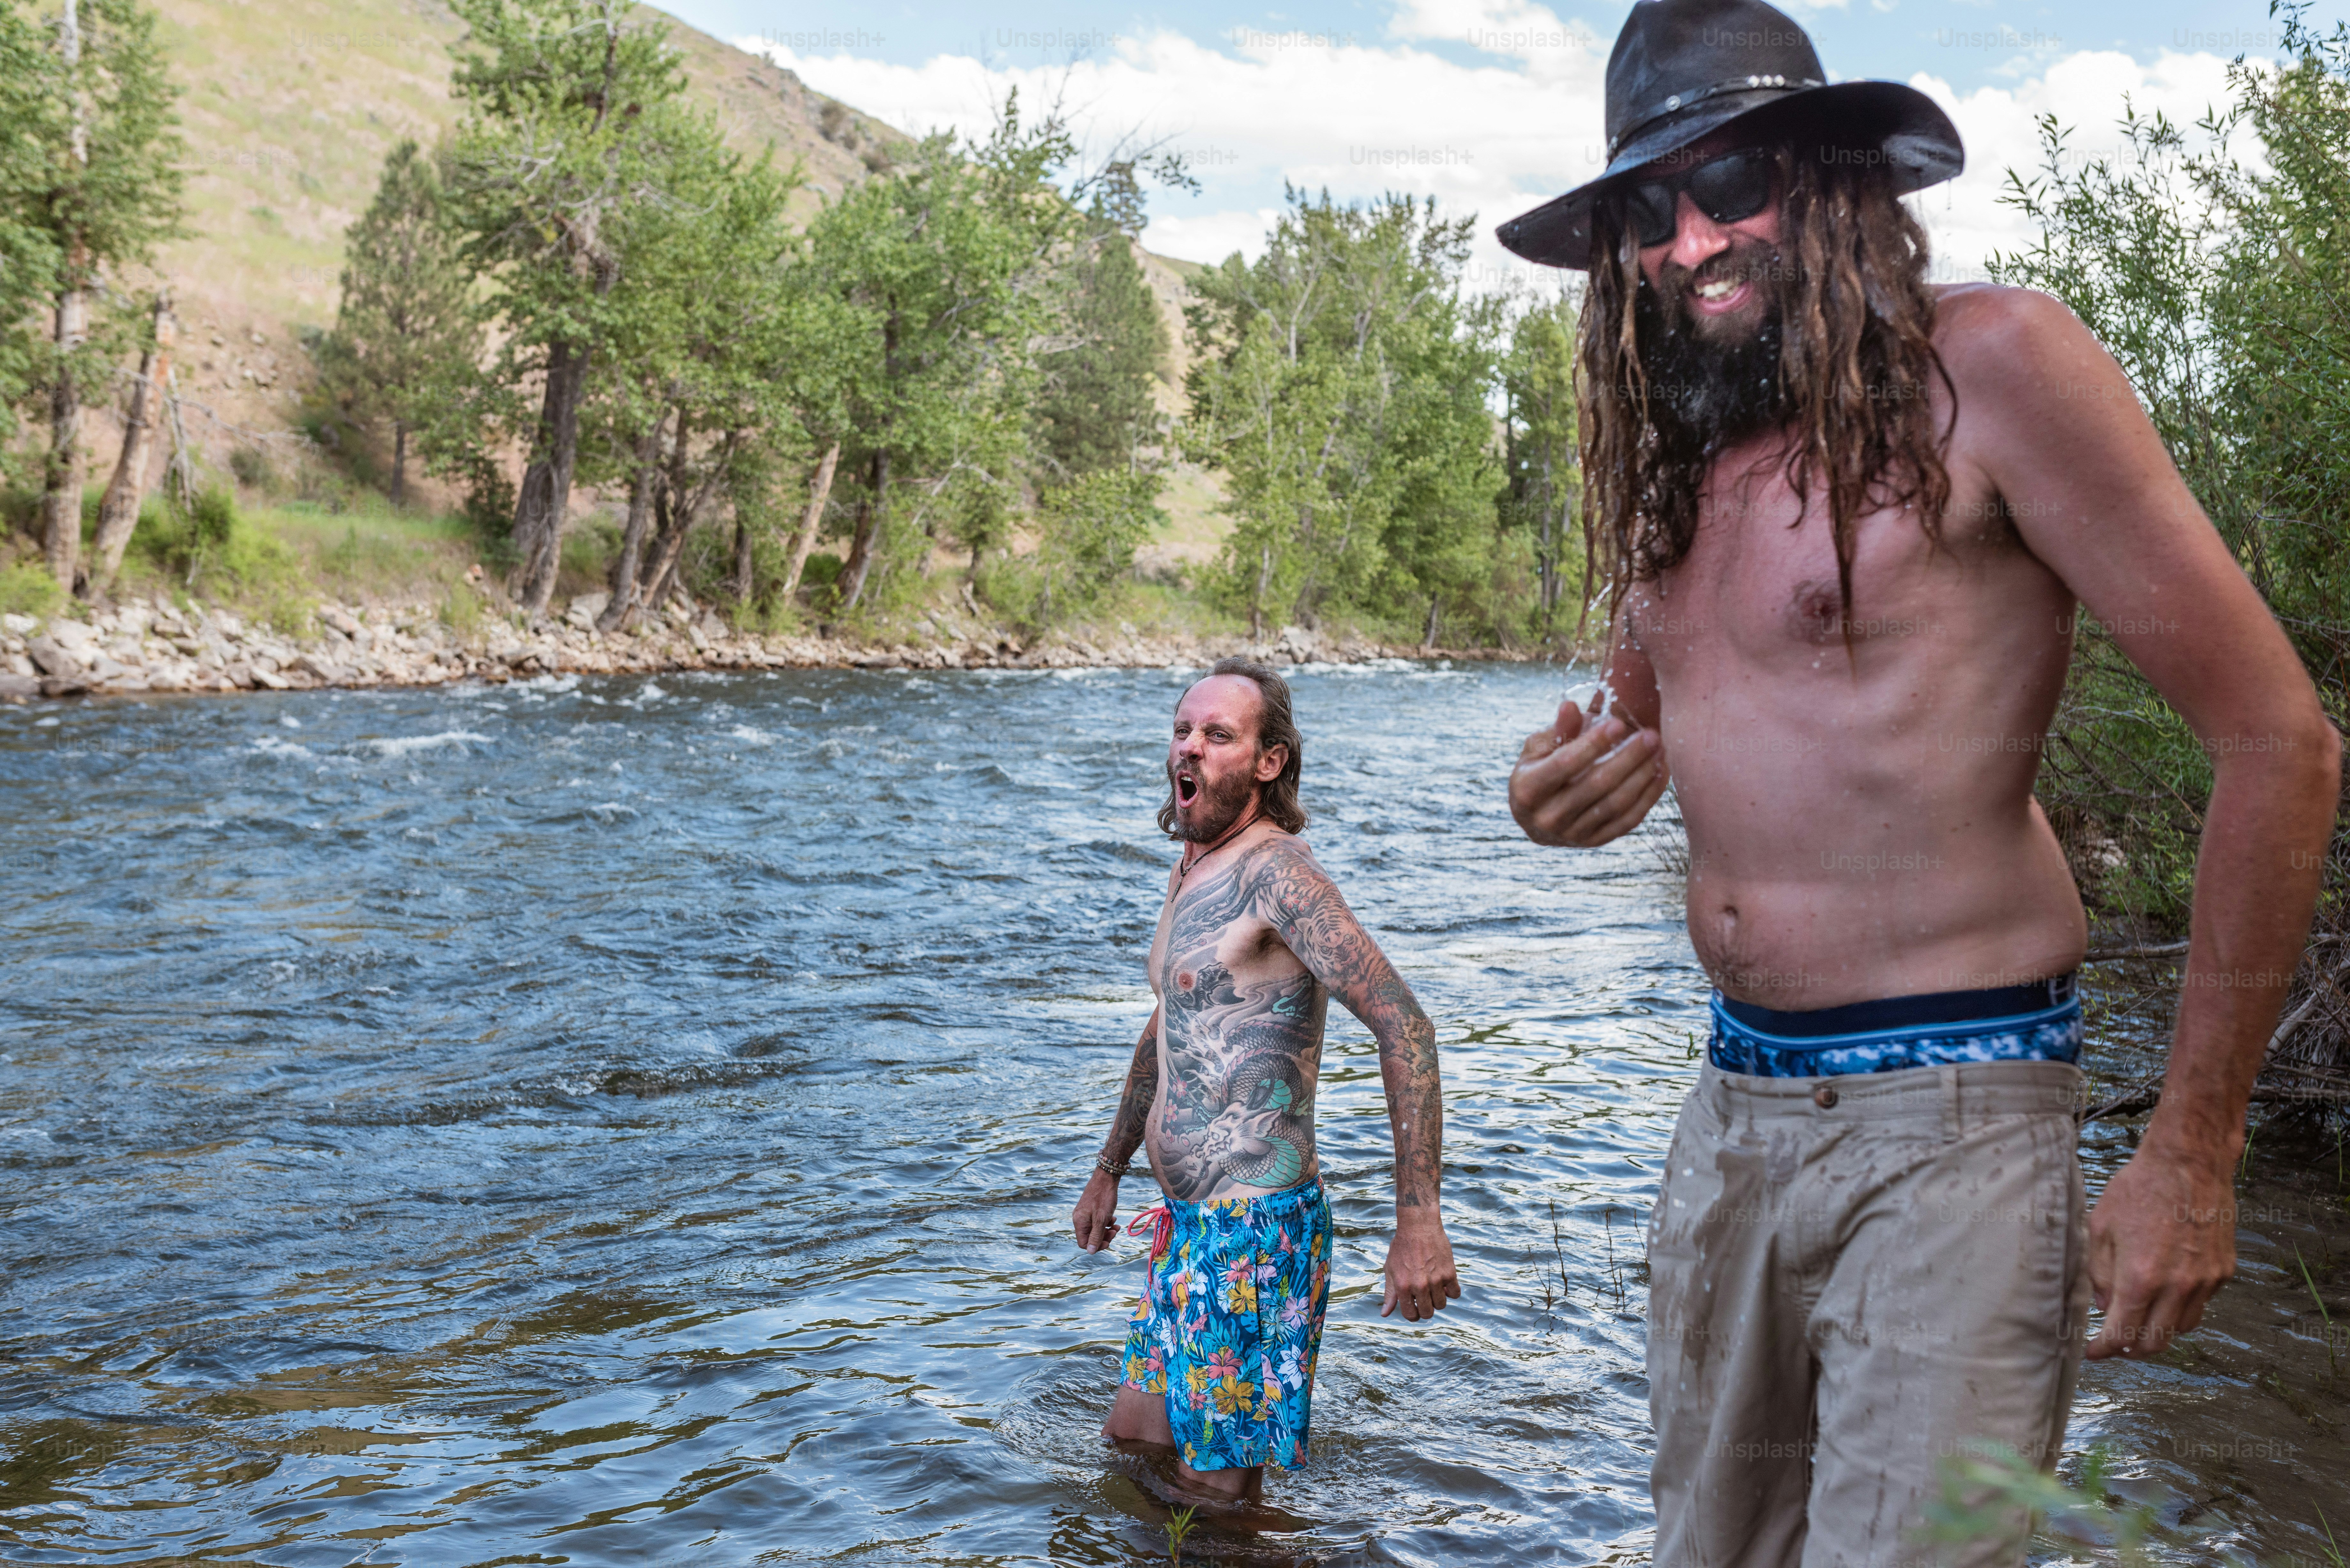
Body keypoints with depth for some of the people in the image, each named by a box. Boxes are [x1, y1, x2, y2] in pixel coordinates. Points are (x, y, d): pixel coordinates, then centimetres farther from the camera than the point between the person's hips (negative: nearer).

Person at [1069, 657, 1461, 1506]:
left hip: (1255, 1225, -9)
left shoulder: (1276, 872, -17)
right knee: (1129, 1434, 19)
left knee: (1216, 1487, 0)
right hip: (1188, 1221, 9)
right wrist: (1108, 1171, 32)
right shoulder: (1191, 872, 13)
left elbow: (1403, 1026, -24)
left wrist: (1417, 1221, -28)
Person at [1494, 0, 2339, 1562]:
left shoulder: (1988, 365, -10)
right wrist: (1571, 789, 1)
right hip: (1732, 1102, 7)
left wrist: (2193, 1153, -10)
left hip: (1949, 1109, -6)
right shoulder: (1665, 452, 9)